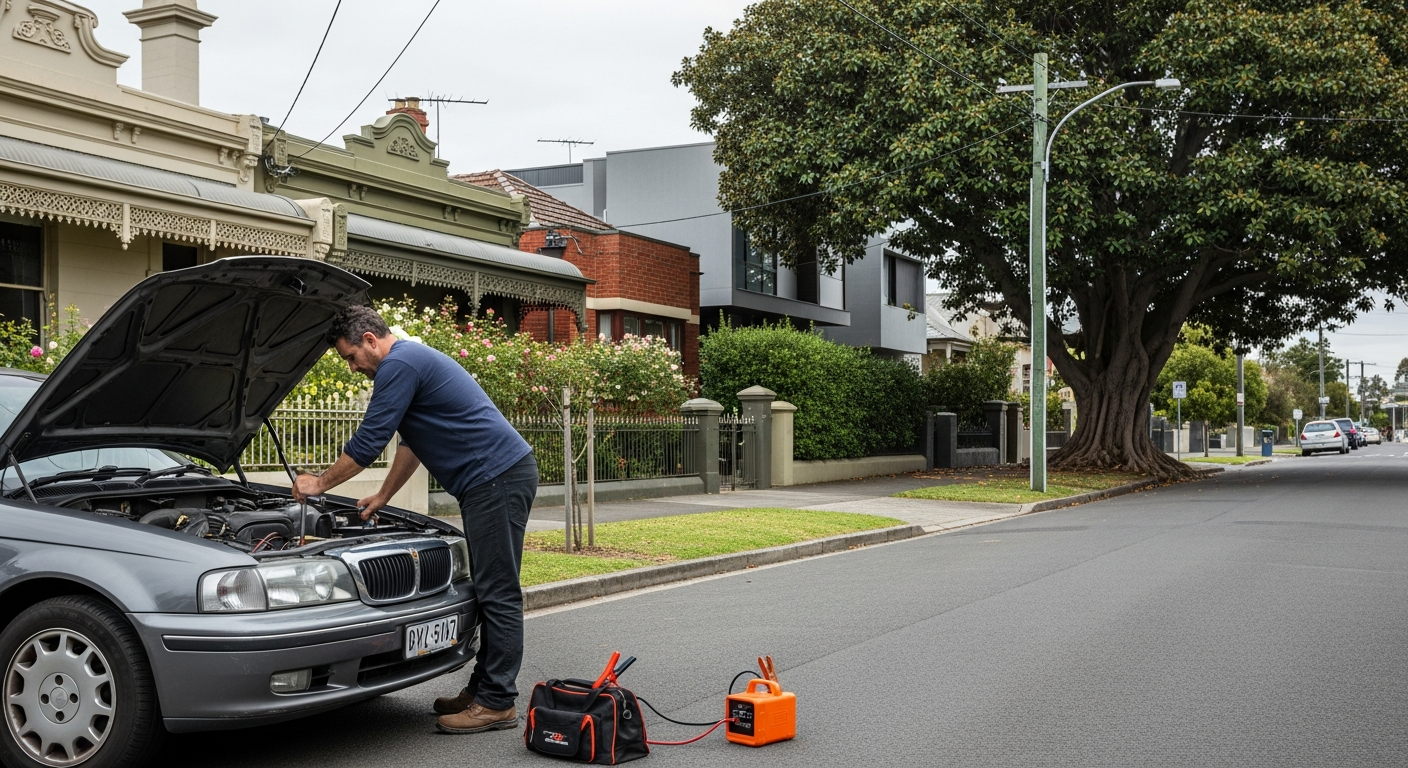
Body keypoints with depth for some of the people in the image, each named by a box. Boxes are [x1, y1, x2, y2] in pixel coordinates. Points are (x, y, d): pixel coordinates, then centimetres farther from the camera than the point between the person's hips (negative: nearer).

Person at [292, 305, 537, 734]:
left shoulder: (400, 365, -11)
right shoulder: (413, 360, 23)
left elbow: (368, 441, -10)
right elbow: (412, 441, 32)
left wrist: (320, 484, 4)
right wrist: (383, 497, 32)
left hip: (497, 479, -11)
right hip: (495, 479, 11)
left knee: (497, 594, -7)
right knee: (489, 591, 13)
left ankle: (497, 703, -3)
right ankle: (482, 690, 19)